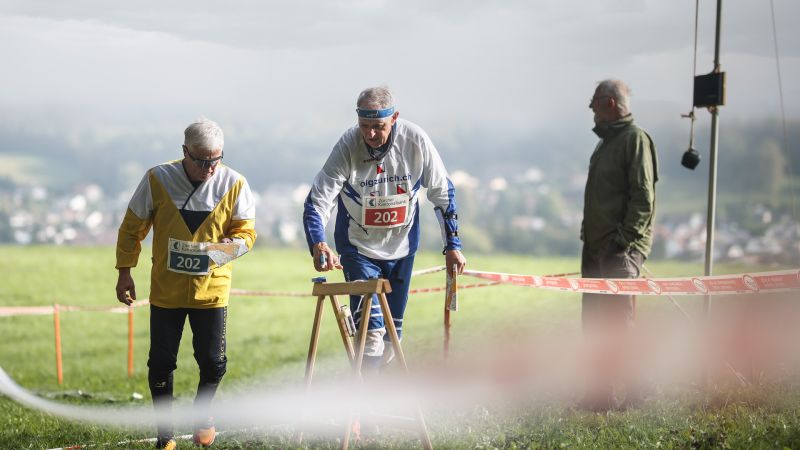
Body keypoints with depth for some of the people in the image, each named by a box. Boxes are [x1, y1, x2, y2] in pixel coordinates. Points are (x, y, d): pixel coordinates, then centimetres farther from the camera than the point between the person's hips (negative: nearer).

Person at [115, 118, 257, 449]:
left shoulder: (234, 184, -9)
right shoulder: (157, 180, -10)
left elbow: (246, 232, -3)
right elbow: (132, 228, 0)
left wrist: (234, 245, -25)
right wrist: (125, 272, -2)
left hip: (212, 288, 0)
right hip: (166, 288, 0)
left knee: (212, 361, 2)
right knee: (161, 363, 4)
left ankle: (202, 414, 32)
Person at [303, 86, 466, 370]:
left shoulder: (415, 141, -16)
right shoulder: (347, 147, -23)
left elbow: (443, 194, -2)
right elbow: (317, 202, -23)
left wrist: (452, 246, -1)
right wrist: (318, 245, -41)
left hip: (402, 247, 3)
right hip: (359, 248, -3)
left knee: (392, 328, 11)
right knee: (370, 327, -17)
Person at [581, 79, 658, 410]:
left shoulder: (635, 139, -8)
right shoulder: (607, 141, 21)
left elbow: (643, 198, -16)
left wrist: (624, 239, -21)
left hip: (622, 249, -10)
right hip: (597, 247, 10)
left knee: (615, 324, -9)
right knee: (595, 322, 10)